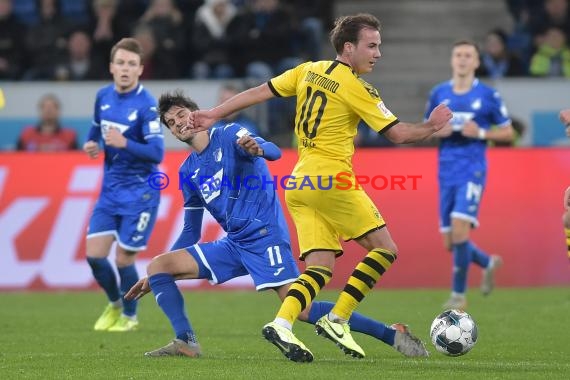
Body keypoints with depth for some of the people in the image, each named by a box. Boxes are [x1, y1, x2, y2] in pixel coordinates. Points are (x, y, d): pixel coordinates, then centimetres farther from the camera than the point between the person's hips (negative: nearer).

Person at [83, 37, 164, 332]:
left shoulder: (146, 105, -16)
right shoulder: (103, 96, 4)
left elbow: (157, 154, -20)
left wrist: (124, 143, -32)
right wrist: (91, 144, 1)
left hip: (139, 192, -6)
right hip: (110, 189, 6)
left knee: (123, 258, -3)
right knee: (94, 255, -1)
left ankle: (129, 316, 22)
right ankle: (114, 304, 27)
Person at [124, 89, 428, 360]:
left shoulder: (229, 135, -1)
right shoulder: (188, 172, 16)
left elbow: (274, 152, -21)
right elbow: (191, 234, 21)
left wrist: (257, 149, -46)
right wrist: (156, 279, 17)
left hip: (264, 237, -7)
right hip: (233, 245, 7)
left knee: (302, 310, -20)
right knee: (157, 266, -4)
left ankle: (392, 335, -14)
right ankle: (185, 342, -12)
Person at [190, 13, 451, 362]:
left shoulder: (309, 70, 12)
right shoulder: (356, 88, -8)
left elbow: (260, 92, 16)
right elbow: (397, 133, -8)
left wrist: (214, 114, 22)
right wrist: (430, 127, 2)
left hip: (300, 183, 8)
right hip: (332, 180, -8)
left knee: (319, 268, 4)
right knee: (384, 248, 2)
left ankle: (281, 324, -18)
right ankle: (337, 320, -5)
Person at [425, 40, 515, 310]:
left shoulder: (488, 95, 0)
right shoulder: (438, 93, 9)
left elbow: (508, 133, 5)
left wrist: (481, 133, -12)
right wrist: (436, 131, -4)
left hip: (472, 169, -4)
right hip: (446, 171, 5)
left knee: (460, 228, -20)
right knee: (450, 242, 5)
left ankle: (459, 294, -7)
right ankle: (489, 263, 36)